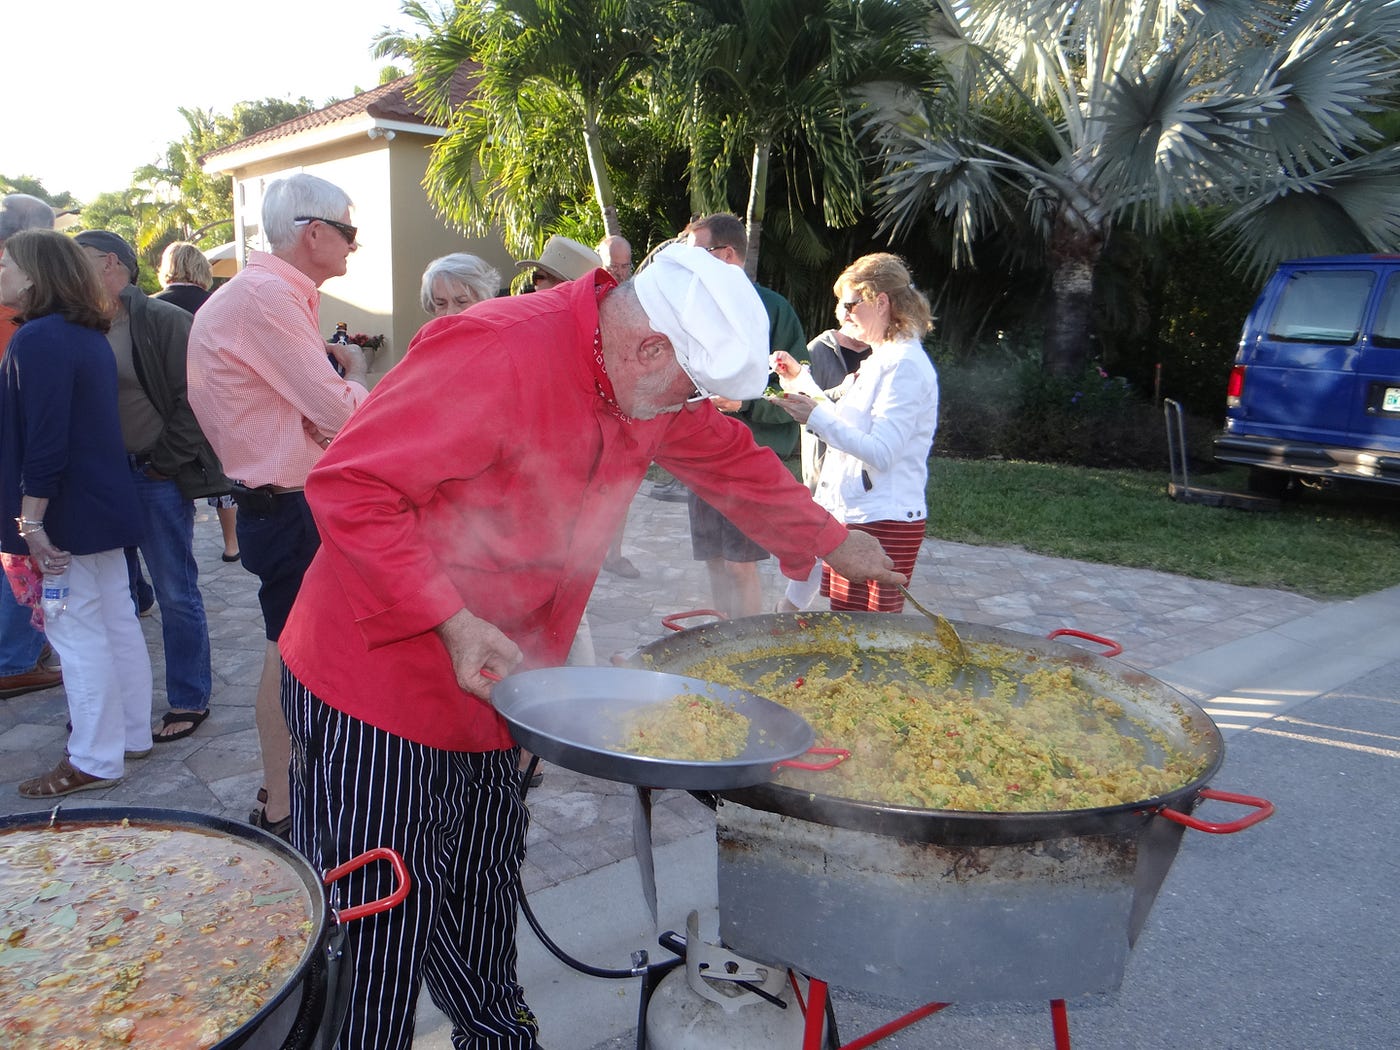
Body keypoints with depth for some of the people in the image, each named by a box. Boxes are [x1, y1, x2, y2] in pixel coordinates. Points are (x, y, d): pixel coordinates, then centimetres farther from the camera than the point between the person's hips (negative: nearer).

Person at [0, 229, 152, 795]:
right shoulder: (89, 335, 12)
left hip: (66, 515, -9)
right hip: (105, 506, 9)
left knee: (78, 633, -1)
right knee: (117, 623, 14)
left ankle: (94, 760, 10)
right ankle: (132, 735, 26)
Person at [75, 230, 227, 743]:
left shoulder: (163, 320, -7)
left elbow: (192, 401, -11)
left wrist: (163, 463, -12)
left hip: (157, 476, -5)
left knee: (176, 593, 3)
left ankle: (189, 700, 17)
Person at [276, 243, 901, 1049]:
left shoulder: (647, 385, 1)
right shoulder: (494, 353, -26)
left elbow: (730, 460, 16)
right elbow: (349, 488, -24)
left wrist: (834, 543, 22)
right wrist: (453, 622, -30)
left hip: (491, 681, 7)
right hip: (375, 684, -7)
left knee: (483, 904, 20)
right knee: (380, 936, 4)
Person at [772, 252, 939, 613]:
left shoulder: (905, 365, -16)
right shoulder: (881, 359, 17)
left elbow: (881, 452, -23)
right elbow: (850, 423, 26)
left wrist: (816, 416, -23)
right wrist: (802, 380, 24)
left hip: (882, 524, -10)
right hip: (852, 515, 10)